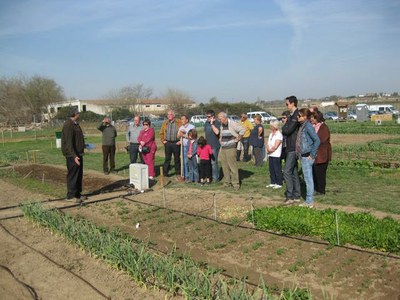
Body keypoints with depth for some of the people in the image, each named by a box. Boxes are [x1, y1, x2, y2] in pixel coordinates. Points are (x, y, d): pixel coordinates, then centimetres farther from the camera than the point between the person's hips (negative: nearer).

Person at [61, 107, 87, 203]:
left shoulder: (75, 124, 14)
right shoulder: (68, 125, -17)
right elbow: (68, 143, -23)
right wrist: (74, 156, -28)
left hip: (78, 153, 10)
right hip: (72, 155, -10)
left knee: (79, 174, 14)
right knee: (73, 175, -4)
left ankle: (77, 193, 23)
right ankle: (71, 196, 4)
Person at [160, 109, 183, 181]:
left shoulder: (179, 122, -1)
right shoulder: (165, 123, 10)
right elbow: (161, 133, 17)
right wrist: (163, 140, 7)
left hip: (176, 143, -2)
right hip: (167, 143, 2)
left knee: (177, 159, 6)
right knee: (167, 159, 6)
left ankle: (178, 174, 16)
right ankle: (165, 173, 12)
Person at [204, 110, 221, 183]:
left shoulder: (217, 123, -11)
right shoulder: (206, 122, 12)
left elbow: (217, 132, -27)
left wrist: (212, 123, -23)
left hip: (214, 146, -8)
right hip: (207, 145, 8)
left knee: (214, 162, -4)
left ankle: (215, 178, 5)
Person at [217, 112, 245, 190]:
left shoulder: (232, 124, -11)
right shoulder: (221, 126, 14)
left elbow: (242, 130, -16)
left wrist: (237, 139, -11)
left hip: (230, 148, -8)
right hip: (222, 148, 8)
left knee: (232, 166, -7)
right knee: (225, 166, 11)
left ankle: (235, 183, -1)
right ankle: (226, 182, 20)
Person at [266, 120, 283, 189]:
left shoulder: (279, 135, -12)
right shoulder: (271, 134, 15)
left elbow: (275, 146, -16)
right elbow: (268, 143, 13)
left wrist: (270, 150, -4)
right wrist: (268, 149, -5)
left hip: (276, 155, -8)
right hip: (270, 155, 8)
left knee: (277, 169, -3)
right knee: (271, 169, 11)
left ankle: (279, 183, 4)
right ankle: (273, 182, 20)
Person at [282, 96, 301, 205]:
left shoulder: (296, 115, -16)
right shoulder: (291, 115, 16)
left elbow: (288, 130, -22)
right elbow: (286, 130, 18)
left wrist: (283, 128, -2)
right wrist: (285, 128, -2)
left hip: (293, 149, -10)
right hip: (290, 148, 10)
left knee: (287, 171, -11)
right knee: (293, 172, 13)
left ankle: (290, 196, -6)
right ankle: (296, 196, 20)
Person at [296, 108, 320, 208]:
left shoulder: (308, 126, -15)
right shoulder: (302, 126, 12)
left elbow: (317, 140, -20)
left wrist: (312, 154, -17)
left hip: (307, 156, -9)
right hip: (303, 155, 9)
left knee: (308, 178, -3)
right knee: (307, 178, 14)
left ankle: (310, 201, 5)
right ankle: (309, 201, 22)